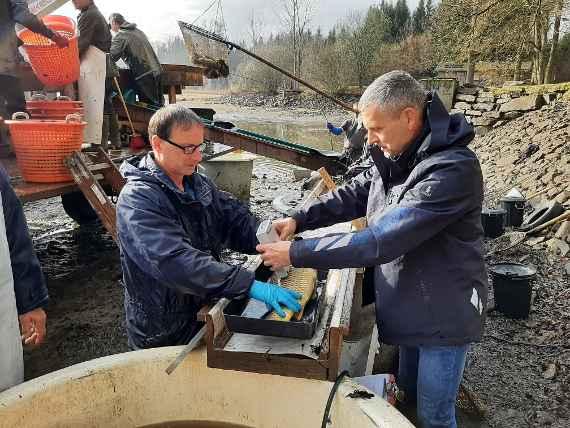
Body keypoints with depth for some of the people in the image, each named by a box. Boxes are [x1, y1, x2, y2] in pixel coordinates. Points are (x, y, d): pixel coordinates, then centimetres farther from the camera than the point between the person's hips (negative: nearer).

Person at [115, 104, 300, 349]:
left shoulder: (197, 182, 2)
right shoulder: (137, 200, -26)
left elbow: (236, 220, -2)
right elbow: (175, 262, -39)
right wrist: (251, 286, -44)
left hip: (205, 312, 7)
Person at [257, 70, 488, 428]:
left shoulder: (453, 170, -31)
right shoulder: (398, 156, -3)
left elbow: (380, 241, -35)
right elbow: (354, 195, 5)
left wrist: (296, 254, -30)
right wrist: (299, 220, -10)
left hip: (444, 314, -7)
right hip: (409, 307, 8)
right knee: (410, 396, 25)